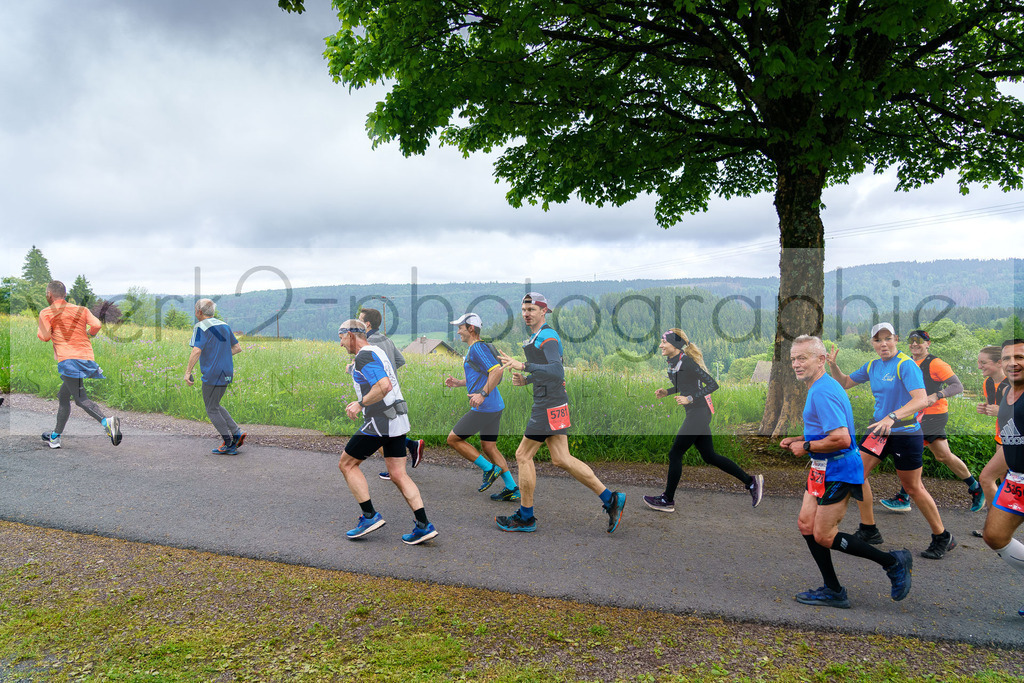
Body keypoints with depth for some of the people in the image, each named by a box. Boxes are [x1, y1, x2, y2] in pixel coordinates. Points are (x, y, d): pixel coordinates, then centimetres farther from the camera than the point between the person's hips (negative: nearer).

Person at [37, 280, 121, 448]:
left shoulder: (46, 313, 5)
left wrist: (38, 331, 16)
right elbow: (97, 325, 1)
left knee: (80, 399, -16)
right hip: (87, 357, 7)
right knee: (63, 396, 21)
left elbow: (45, 336, -6)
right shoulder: (81, 309, 17)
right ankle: (55, 437, 30)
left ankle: (106, 422, -40)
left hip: (69, 359, -7)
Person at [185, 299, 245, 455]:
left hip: (212, 375, -8)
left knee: (212, 410, 5)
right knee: (215, 406, 22)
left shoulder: (201, 327, -10)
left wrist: (188, 372, -17)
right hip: (226, 373, 8)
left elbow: (196, 351, -23)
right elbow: (238, 348, 17)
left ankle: (229, 445, 6)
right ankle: (236, 433, 11)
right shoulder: (224, 326, 13)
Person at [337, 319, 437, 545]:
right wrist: (361, 402, 25)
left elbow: (384, 386, -27)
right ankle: (424, 526, 1)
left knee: (347, 464, 8)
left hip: (380, 422, -9)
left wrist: (360, 404, -16)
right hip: (398, 419, 9)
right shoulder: (378, 352, 19)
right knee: (398, 475, 8)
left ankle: (369, 516, 7)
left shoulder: (364, 356, -13)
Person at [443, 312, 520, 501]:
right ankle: (512, 489, 12)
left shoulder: (478, 348, -12)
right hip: (495, 407, 10)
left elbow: (497, 371, -24)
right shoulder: (475, 349, 20)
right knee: (488, 447, 13)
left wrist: (482, 394, -29)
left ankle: (489, 469, 1)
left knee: (453, 439, 0)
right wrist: (458, 383, 19)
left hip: (484, 408, -10)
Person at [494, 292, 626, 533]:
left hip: (549, 406, -10)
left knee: (523, 455, -2)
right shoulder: (535, 338, 19)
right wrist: (525, 380, 13)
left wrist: (522, 366, -33)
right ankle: (610, 499, 11)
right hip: (551, 404, 10)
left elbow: (557, 370, -27)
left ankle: (525, 517, 11)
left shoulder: (547, 337, -13)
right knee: (561, 460, 8)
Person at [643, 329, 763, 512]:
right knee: (710, 456, 14)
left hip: (699, 412, -10)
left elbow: (712, 384, -18)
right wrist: (666, 392, 10)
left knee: (675, 454, -2)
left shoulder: (686, 362, -19)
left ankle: (667, 500, 10)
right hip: (694, 413, 10)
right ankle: (751, 482, 22)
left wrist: (690, 399, -22)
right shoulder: (672, 361, 8)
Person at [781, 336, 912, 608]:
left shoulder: (823, 392, -22)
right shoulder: (820, 387, 12)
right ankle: (833, 591, 20)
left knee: (824, 536, -3)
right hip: (824, 469, 11)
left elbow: (841, 439, -28)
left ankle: (893, 562, 11)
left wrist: (806, 447, -16)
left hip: (837, 471, -10)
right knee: (806, 524, 11)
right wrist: (797, 440, 12)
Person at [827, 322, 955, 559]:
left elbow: (921, 400, -28)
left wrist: (892, 417, -42)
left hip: (906, 433, -7)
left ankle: (942, 538, 23)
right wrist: (833, 365, -2)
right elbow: (844, 383, 17)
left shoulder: (906, 364, -17)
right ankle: (869, 531, 14)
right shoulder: (872, 366, 6)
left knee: (913, 488, 3)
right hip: (879, 430, 7)